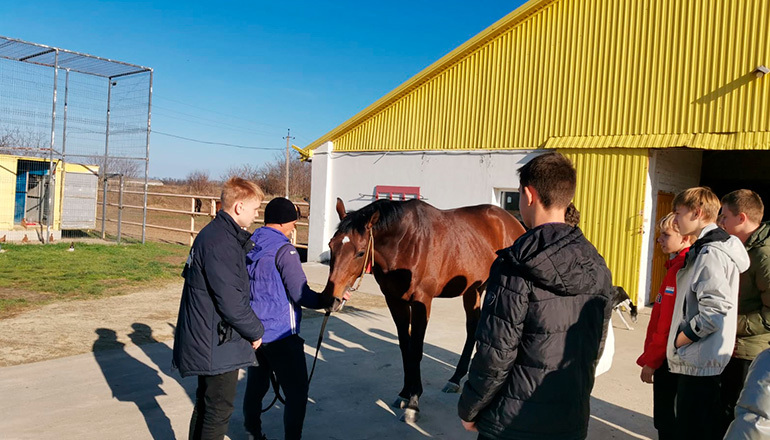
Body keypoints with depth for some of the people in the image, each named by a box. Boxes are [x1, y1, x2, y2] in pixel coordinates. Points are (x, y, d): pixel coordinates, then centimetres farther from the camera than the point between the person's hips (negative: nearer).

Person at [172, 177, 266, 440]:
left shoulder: (213, 234, 9)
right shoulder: (221, 243, -24)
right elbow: (232, 302, -25)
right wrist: (256, 331, -11)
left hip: (206, 340, 10)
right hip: (219, 344, -10)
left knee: (206, 404, 23)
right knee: (219, 410, 4)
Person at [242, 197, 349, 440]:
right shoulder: (284, 250, -17)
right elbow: (301, 296, -19)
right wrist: (331, 299, -8)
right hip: (280, 335, -8)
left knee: (256, 384, 20)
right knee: (297, 392, 3)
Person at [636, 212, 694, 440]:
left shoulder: (680, 268, -20)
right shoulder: (677, 265, 10)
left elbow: (668, 322, -21)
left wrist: (651, 361, -14)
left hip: (668, 359, -9)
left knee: (666, 420, 2)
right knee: (666, 418, 20)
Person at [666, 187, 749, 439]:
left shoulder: (711, 253, -16)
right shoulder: (704, 248, 15)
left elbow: (714, 311, -24)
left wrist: (677, 341, -13)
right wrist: (675, 342, 13)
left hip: (699, 361, -10)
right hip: (696, 361, 10)